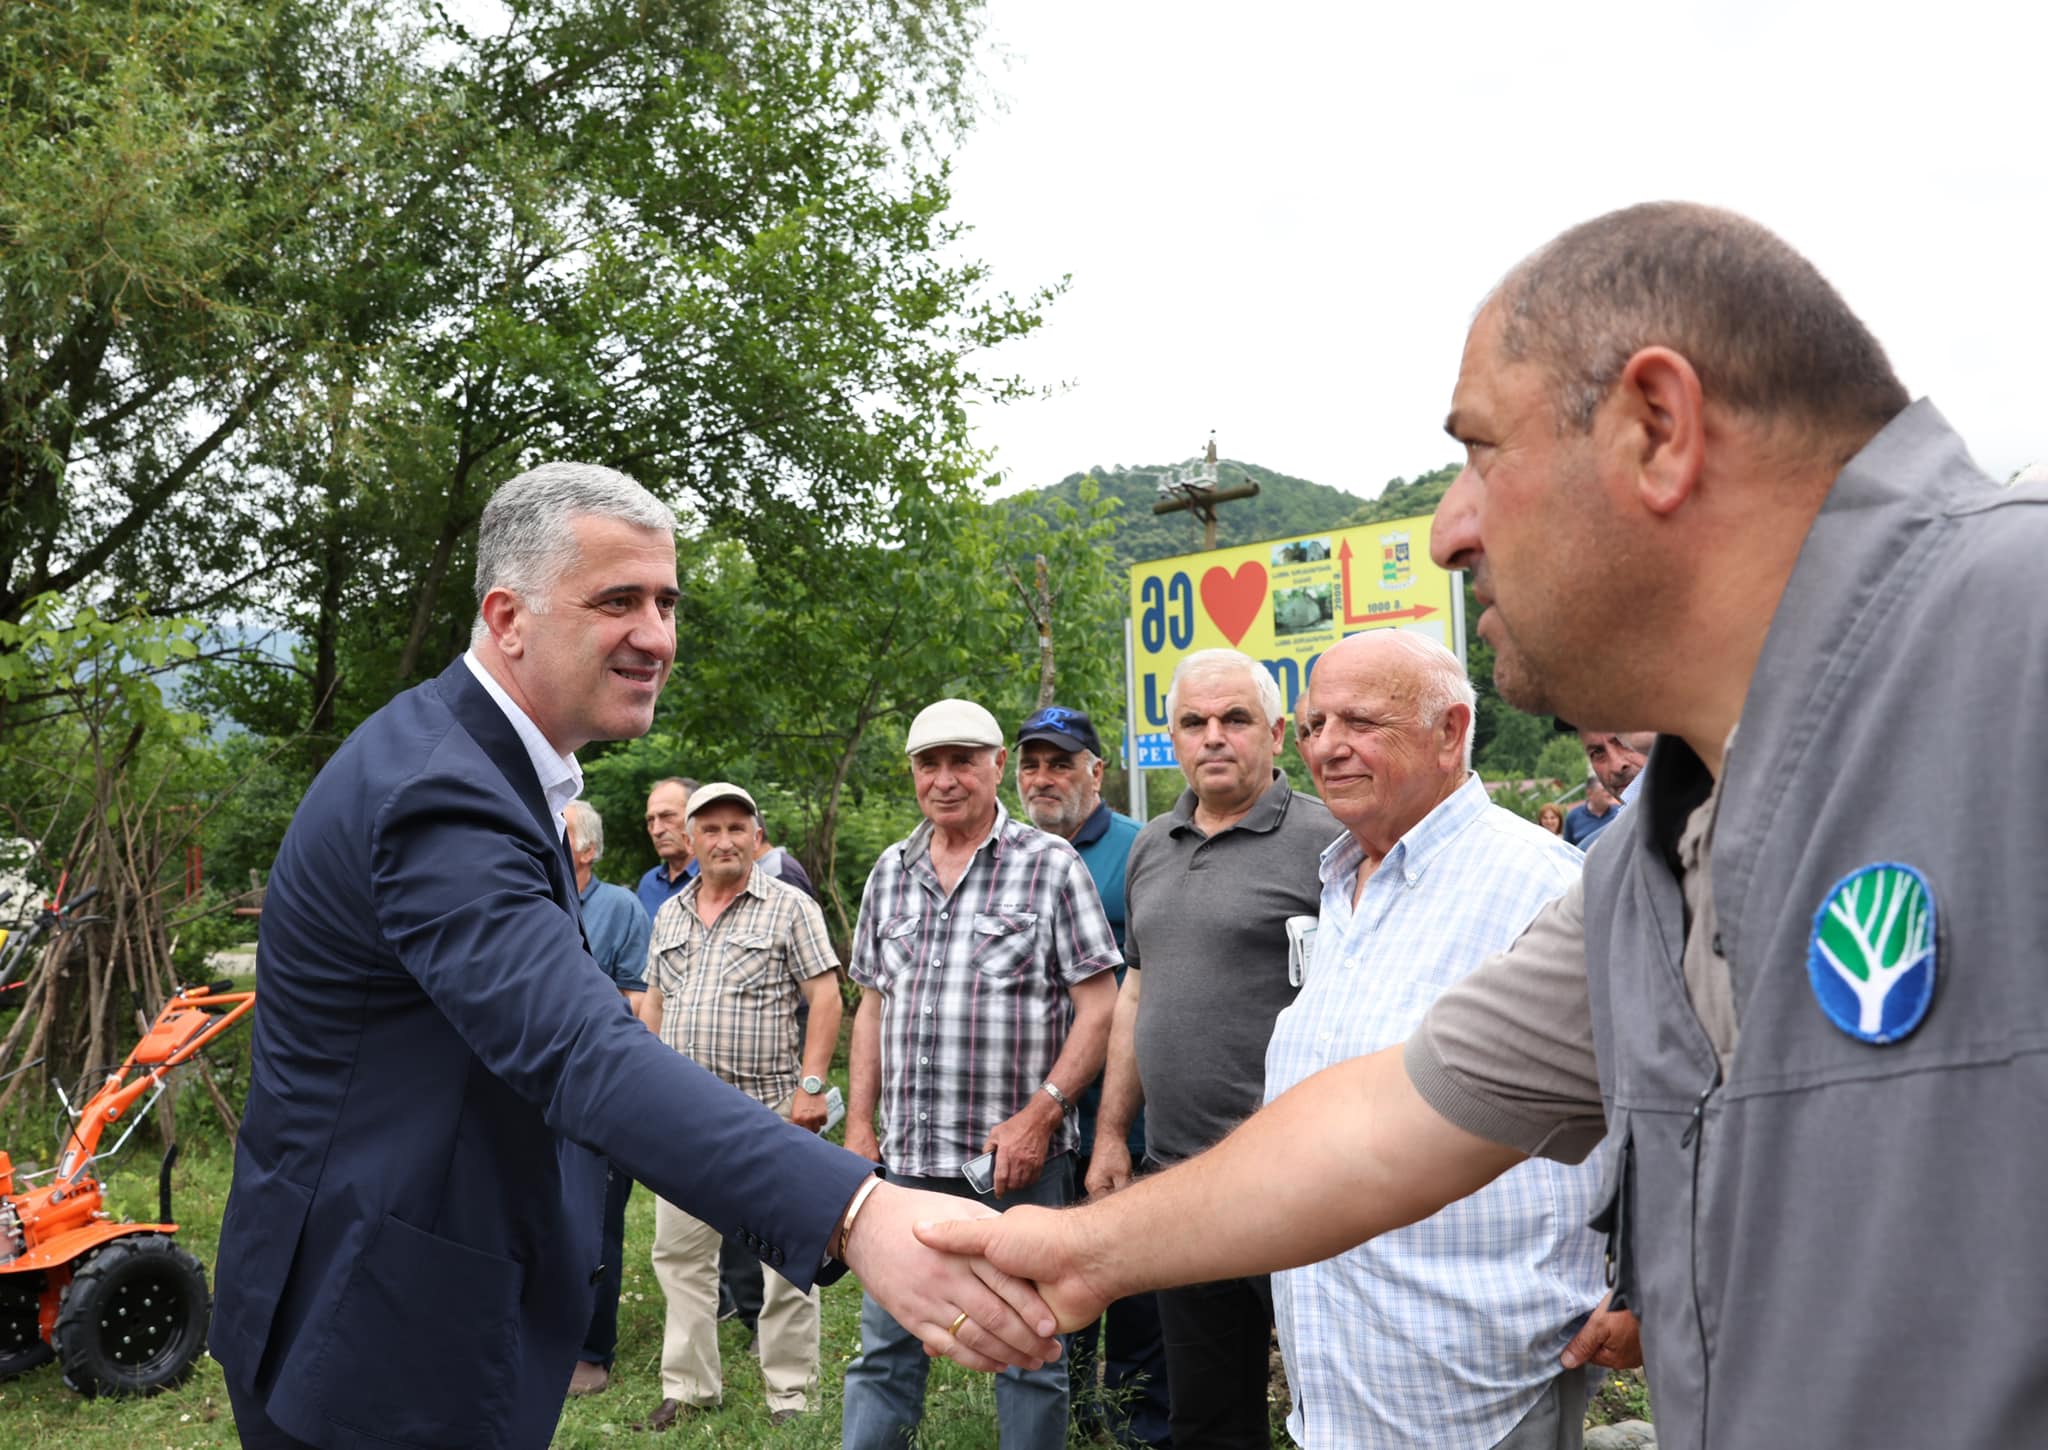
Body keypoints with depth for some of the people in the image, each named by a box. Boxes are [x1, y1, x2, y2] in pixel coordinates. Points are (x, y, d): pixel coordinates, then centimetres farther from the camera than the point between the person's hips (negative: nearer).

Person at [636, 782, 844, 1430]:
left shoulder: (790, 906, -3)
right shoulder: (670, 914, 13)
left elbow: (825, 997, -7)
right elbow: (653, 1001, 19)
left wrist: (810, 1085, -14)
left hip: (766, 1111, -5)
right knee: (679, 1252, 11)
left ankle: (792, 1393, 13)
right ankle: (688, 1386, 25)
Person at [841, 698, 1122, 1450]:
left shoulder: (1050, 864, -4)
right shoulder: (890, 873, 11)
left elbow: (1099, 1005, -7)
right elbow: (873, 1006, 16)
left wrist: (1038, 1115, -14)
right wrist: (858, 1126, 10)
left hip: (1018, 1156, -4)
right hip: (907, 1158, 4)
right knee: (885, 1346, 12)